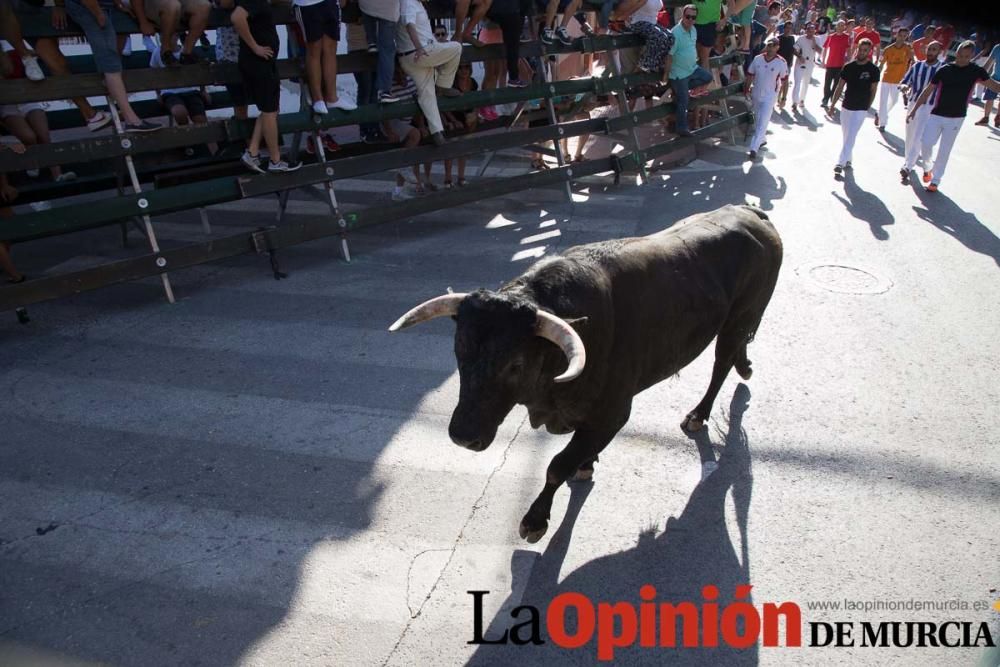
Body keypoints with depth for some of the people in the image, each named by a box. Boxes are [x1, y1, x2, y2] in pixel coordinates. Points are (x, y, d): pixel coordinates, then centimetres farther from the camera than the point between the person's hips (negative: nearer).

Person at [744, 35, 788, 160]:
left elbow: (784, 80, -3)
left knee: (762, 122, -10)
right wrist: (747, 89, 2)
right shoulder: (757, 59, -3)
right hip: (756, 94, 5)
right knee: (757, 120, 19)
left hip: (769, 96, -5)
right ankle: (762, 140, 40)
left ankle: (754, 148, -12)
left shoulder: (781, 62, -12)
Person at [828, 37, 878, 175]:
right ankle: (847, 160, 27)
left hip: (860, 109, -4)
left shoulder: (873, 69, -7)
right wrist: (833, 104, 3)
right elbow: (840, 87, 7)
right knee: (846, 136, 13)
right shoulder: (849, 67, 2)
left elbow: (873, 90, -1)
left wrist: (868, 108, -2)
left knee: (850, 138, -9)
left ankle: (841, 163, -10)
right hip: (846, 107, 4)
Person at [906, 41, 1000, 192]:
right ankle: (928, 167, 20)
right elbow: (928, 90, 2)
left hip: (956, 118, 0)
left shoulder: (976, 71, -1)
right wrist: (914, 109, -1)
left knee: (944, 150, 3)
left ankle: (935, 180, 14)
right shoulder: (944, 70, -2)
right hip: (936, 115, 0)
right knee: (926, 143, -10)